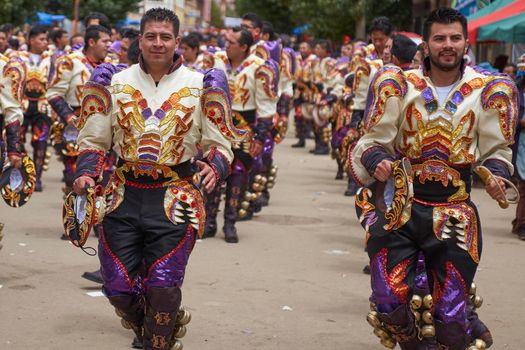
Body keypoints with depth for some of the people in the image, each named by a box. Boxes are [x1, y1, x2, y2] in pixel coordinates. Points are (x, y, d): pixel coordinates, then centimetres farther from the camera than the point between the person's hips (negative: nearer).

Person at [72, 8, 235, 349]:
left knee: (162, 288, -9)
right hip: (125, 194, 2)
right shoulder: (115, 83, 5)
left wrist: (215, 168, -21)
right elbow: (93, 139, 9)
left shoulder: (200, 86, 0)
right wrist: (86, 173, -10)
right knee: (118, 287, 1)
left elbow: (220, 145, 2)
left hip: (175, 199, -2)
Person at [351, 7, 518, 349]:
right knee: (389, 304, -10)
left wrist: (497, 174, -10)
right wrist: (376, 160, -17)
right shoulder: (398, 85, -1)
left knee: (450, 318, -4)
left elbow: (497, 149, 11)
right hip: (401, 204, 1)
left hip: (454, 211, 0)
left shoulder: (489, 90, 1)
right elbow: (374, 141, 4)